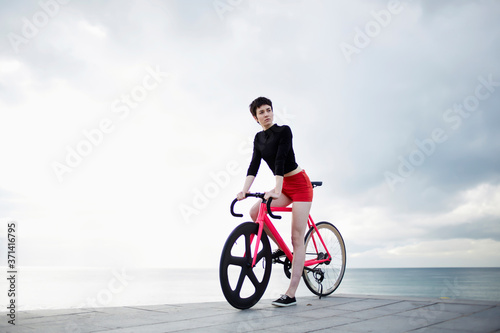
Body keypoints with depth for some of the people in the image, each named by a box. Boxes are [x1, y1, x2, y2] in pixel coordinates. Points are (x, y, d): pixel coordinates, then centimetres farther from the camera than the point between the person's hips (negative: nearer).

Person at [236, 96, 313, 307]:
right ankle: (282, 249, 8)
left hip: (300, 184, -7)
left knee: (297, 239, -9)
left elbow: (280, 160, -24)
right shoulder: (259, 138, 8)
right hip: (285, 186, 7)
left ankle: (290, 294, -9)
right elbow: (254, 165, -1)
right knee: (255, 212, -13)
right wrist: (244, 190, -15)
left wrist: (276, 190, -34)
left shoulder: (284, 131, -12)